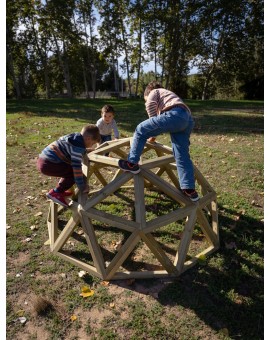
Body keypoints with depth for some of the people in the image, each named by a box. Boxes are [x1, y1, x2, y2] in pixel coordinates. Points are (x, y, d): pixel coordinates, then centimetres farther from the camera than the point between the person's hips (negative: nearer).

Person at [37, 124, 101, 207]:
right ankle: (56, 193, -5)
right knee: (74, 173, -7)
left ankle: (60, 190, 21)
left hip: (43, 160, 10)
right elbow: (77, 168, -16)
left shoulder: (74, 137, 14)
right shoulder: (78, 146, -14)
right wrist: (82, 187, -8)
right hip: (48, 164, -10)